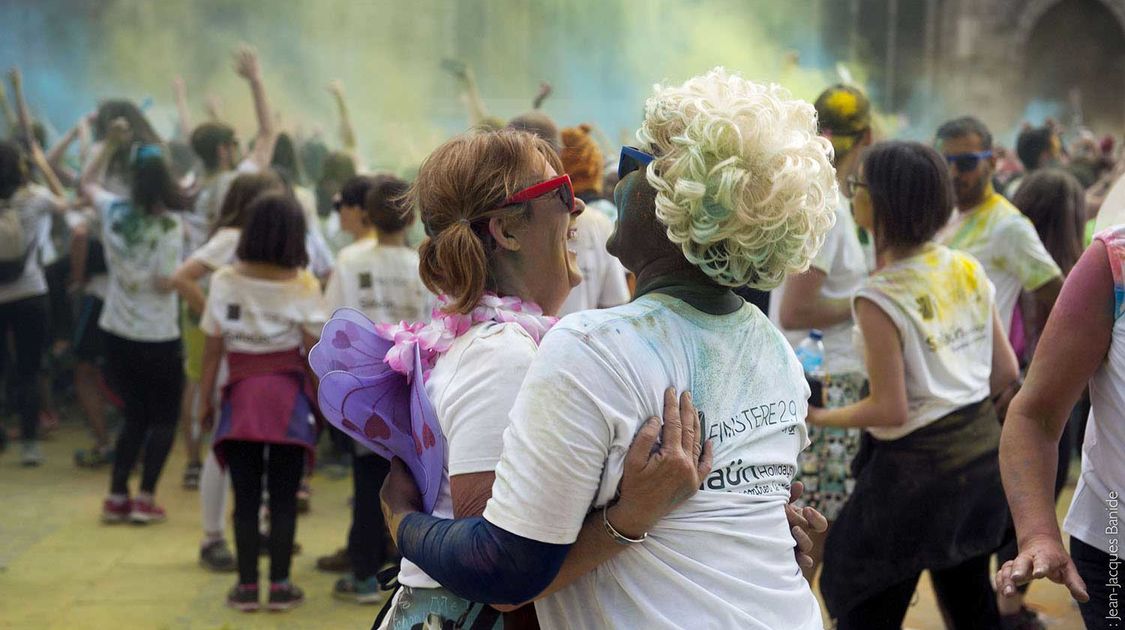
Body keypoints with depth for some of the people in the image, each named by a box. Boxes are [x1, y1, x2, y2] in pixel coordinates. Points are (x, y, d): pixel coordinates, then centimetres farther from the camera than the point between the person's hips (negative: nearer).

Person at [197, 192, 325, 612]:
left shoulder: (225, 282, 0)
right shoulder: (303, 287, -4)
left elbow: (213, 349, 1)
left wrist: (204, 398, 10)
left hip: (240, 396, 1)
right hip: (287, 395, -1)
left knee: (246, 499, 6)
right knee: (283, 499, 5)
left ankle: (246, 586, 8)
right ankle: (280, 585, 7)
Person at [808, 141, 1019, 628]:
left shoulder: (879, 298, -19)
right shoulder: (968, 270, 0)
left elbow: (891, 410, -18)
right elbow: (1005, 372, 6)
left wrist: (820, 417, -5)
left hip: (917, 465, -7)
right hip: (981, 447, 7)